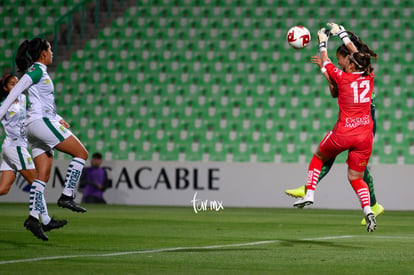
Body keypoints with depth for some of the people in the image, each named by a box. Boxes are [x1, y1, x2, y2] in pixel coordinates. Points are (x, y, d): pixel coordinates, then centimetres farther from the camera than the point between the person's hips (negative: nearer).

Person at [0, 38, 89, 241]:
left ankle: (33, 217, -5)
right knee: (81, 153, -7)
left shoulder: (39, 71, 23)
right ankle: (66, 196, -11)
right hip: (42, 122, -10)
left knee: (43, 176, 3)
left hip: (34, 127, 10)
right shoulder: (37, 70, -6)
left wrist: (57, 119, 23)